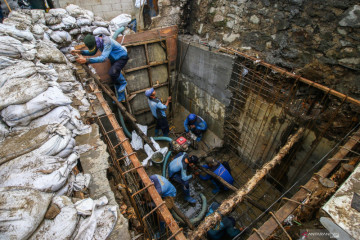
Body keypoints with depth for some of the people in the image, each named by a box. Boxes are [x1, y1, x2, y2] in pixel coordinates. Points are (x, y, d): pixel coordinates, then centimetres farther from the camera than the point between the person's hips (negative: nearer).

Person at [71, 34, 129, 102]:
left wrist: (86, 60, -49)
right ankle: (121, 98, 24)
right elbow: (93, 52, 5)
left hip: (122, 57, -9)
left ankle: (123, 82, -2)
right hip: (114, 59, 9)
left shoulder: (107, 42, -35)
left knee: (112, 72, -32)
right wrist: (80, 52, -10)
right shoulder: (97, 40, -9)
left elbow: (103, 58, -45)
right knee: (116, 79, 12)